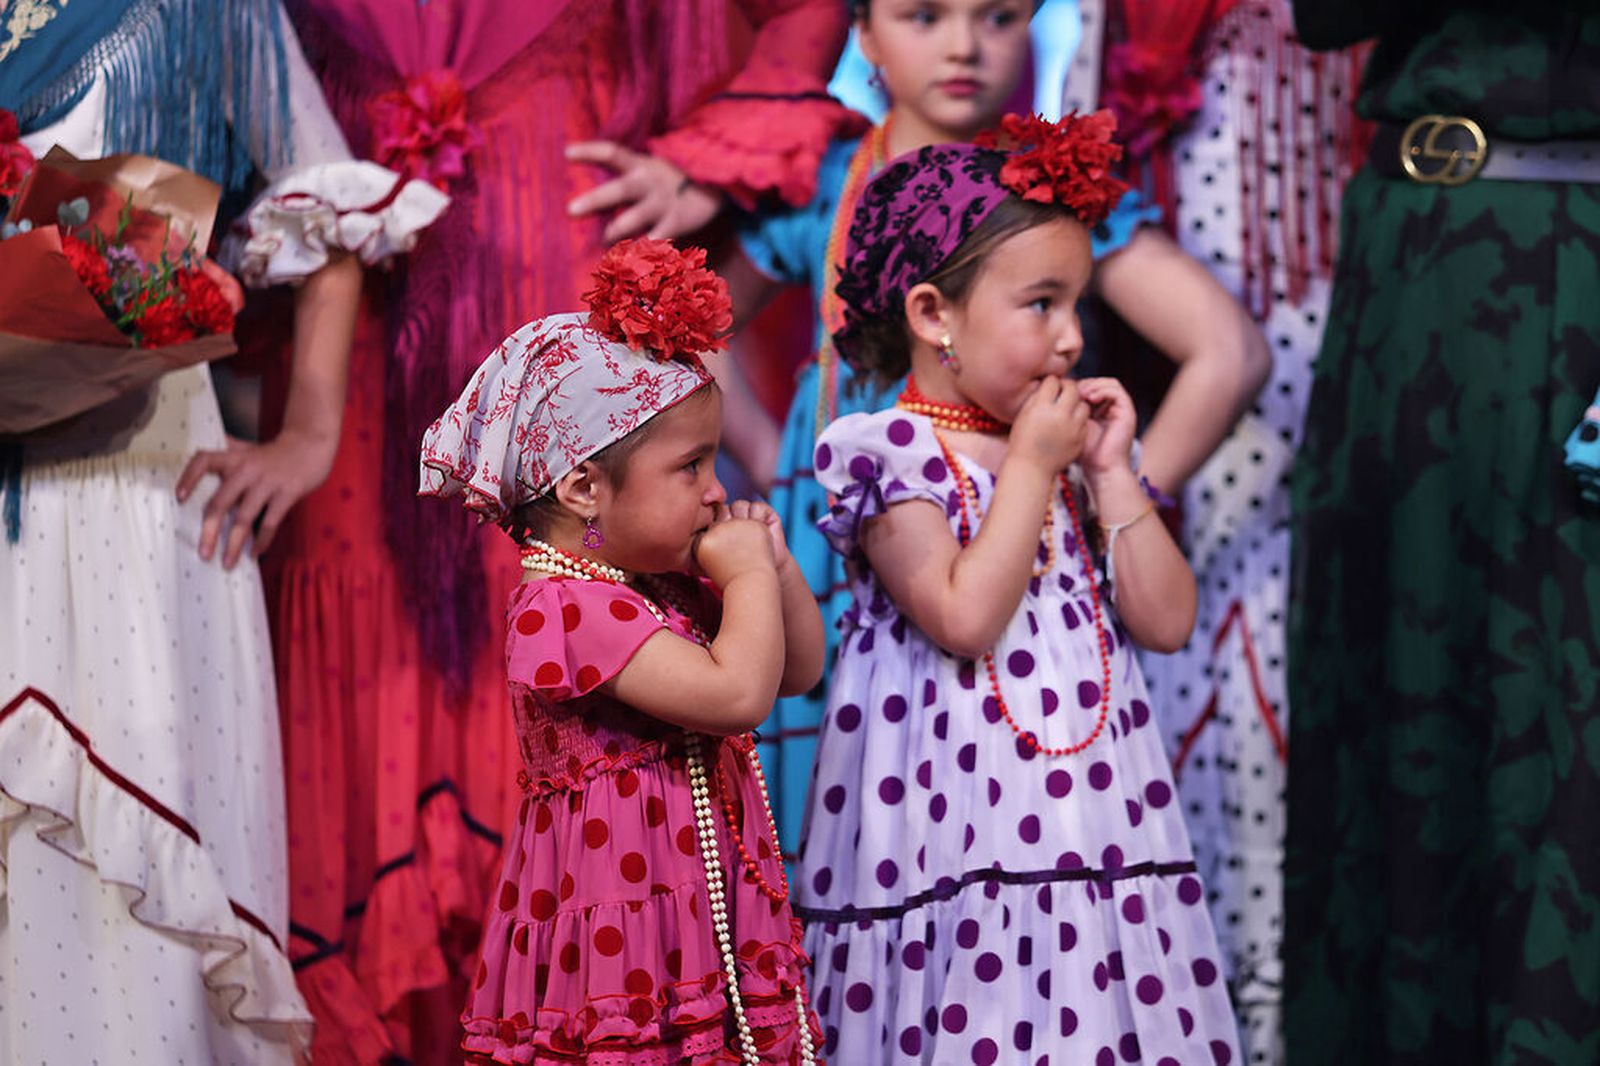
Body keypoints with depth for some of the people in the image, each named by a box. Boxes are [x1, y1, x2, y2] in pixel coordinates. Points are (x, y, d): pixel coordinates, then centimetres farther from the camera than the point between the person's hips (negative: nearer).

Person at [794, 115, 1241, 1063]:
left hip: (1091, 808, 6)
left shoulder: (1077, 450, 11)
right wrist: (1032, 463, -11)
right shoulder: (892, 451, -6)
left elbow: (1168, 622, 6)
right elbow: (966, 619, -19)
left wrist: (1111, 471, 0)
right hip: (964, 823, -5)